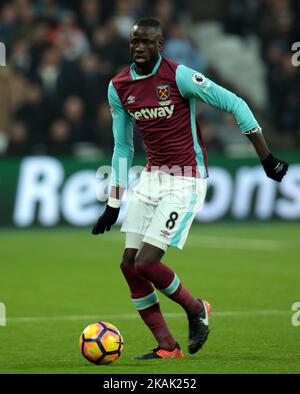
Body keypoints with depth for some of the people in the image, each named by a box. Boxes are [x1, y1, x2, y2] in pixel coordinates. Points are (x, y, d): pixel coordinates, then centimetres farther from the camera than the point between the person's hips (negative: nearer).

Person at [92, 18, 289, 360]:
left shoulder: (178, 76, -15)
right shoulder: (119, 87, 4)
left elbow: (234, 104, -10)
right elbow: (122, 148, 14)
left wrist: (266, 158, -10)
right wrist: (113, 206, 14)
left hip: (185, 181, -7)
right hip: (152, 176, 7)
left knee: (145, 263, -14)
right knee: (129, 264, 0)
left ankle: (196, 310, 14)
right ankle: (167, 347, 10)